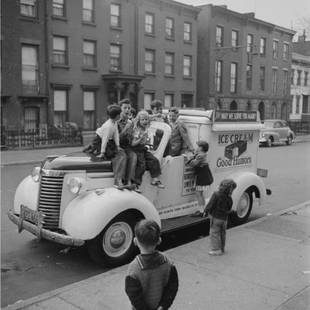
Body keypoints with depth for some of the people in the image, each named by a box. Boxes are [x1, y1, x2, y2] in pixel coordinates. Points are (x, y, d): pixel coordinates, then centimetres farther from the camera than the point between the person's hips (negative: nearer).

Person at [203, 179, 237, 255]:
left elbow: (210, 204, -18)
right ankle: (222, 248, 29)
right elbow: (229, 209, 5)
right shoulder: (229, 199, -7)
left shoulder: (216, 194, -21)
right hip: (224, 218, 5)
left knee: (214, 233, 2)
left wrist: (205, 211, -3)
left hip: (215, 217, -5)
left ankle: (217, 249, 0)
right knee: (222, 233, 18)